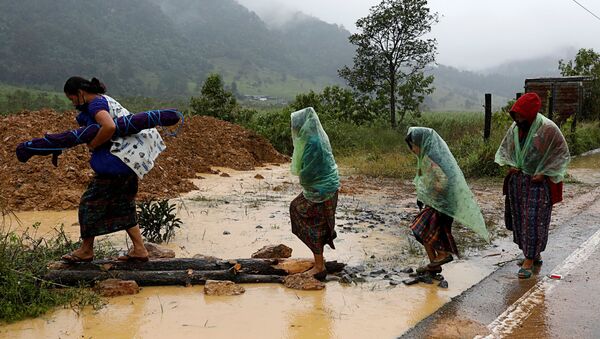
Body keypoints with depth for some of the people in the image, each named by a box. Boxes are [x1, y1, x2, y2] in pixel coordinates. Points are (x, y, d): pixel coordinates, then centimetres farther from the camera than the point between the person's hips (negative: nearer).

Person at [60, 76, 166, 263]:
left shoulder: (95, 104, -14)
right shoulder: (104, 99, 17)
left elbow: (109, 127, -33)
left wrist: (93, 145, -17)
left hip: (118, 159, -10)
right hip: (131, 157, 10)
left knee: (91, 201, 4)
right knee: (124, 204, 16)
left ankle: (86, 250, 17)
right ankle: (139, 249, 17)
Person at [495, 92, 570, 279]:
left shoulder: (548, 128, -15)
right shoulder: (515, 128, 1)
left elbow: (562, 153, -8)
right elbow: (504, 148, 16)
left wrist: (543, 173, -14)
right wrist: (510, 164, -3)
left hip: (538, 182, -6)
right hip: (517, 181, 6)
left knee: (534, 220, -4)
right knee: (519, 218, 9)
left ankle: (530, 260, 2)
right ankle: (533, 254, 23)